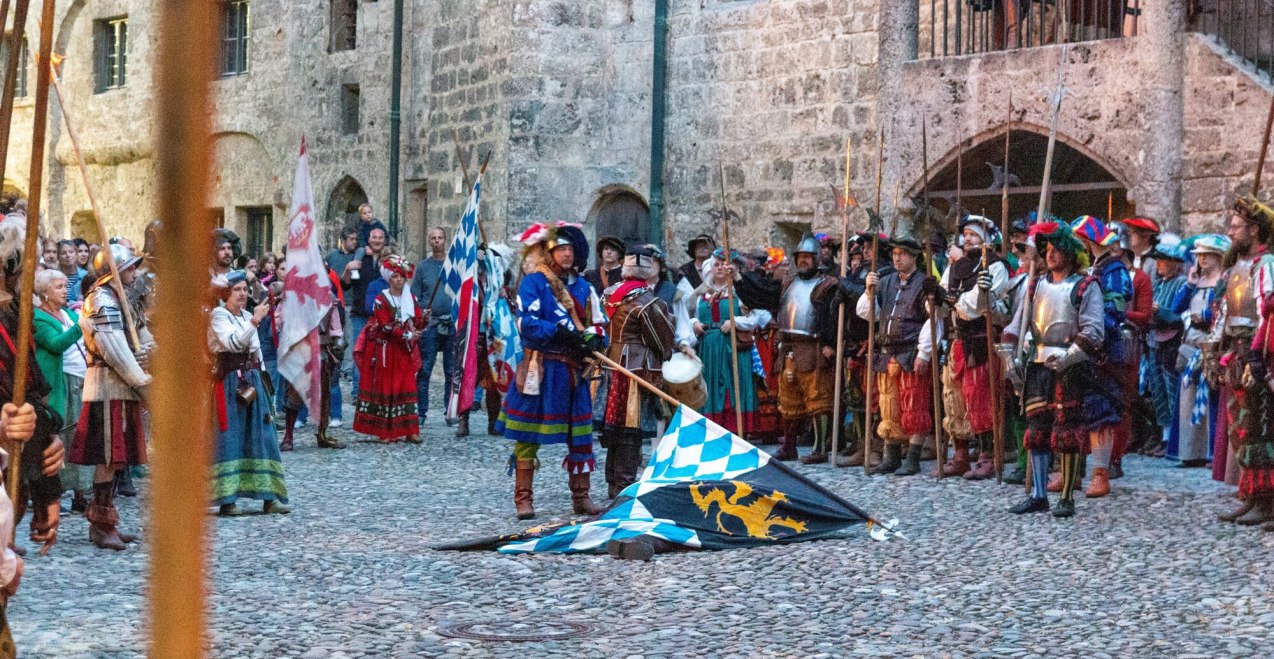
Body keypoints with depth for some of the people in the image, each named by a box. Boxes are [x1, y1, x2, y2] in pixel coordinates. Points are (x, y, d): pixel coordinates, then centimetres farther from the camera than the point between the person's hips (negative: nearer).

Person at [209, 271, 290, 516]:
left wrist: (259, 378, 16)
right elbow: (233, 342, -23)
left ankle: (269, 497, 8)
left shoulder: (247, 316, 15)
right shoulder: (218, 315, -6)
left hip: (251, 380, 7)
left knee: (261, 436, 5)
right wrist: (254, 321, -31)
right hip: (229, 382, -7)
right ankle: (227, 500, -3)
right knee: (229, 438, -6)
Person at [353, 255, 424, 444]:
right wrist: (407, 335, -18)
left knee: (407, 387, 1)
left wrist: (423, 318, -15)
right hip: (386, 349, -4)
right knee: (385, 388, -2)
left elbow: (417, 323, 7)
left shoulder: (411, 299, 10)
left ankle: (410, 430, 2)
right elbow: (386, 326, -13)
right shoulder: (381, 300, -5)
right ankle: (384, 432, 0)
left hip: (405, 351, 4)